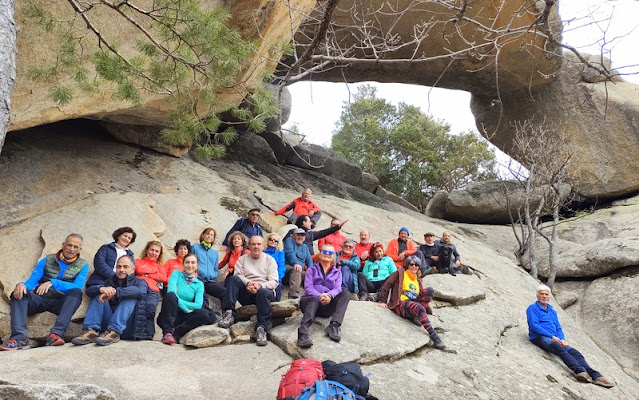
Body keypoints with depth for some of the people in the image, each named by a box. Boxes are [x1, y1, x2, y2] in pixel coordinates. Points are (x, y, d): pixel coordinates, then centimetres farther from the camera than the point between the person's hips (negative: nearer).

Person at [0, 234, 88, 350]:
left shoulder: (83, 265, 6)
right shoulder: (47, 261, 12)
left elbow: (77, 287, -10)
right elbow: (31, 281, 3)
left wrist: (53, 282, -23)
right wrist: (22, 284, -22)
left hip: (60, 303, -2)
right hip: (40, 300, 2)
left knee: (76, 292, -31)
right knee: (18, 293, -24)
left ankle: (56, 334, -43)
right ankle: (20, 337, -39)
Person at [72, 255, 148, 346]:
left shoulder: (139, 282, 12)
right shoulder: (110, 281, 24)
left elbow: (141, 292, -16)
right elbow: (89, 290, 4)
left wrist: (115, 292, -26)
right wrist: (101, 289, -20)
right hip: (108, 325, 4)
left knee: (130, 298, -22)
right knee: (98, 295, -4)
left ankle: (114, 332, -36)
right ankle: (91, 331, -23)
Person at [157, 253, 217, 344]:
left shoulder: (199, 284, 11)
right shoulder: (176, 274, 5)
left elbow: (198, 305, -4)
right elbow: (171, 292, -13)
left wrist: (178, 301, -11)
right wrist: (186, 309, -15)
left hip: (182, 317, 2)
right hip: (169, 315, -2)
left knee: (204, 313, -24)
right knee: (171, 295, -31)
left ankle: (176, 333, -29)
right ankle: (167, 332, -34)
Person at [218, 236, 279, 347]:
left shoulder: (270, 260, 13)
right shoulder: (242, 259, 20)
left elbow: (274, 282, 1)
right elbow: (238, 276, 3)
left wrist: (260, 286, -18)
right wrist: (248, 283, -19)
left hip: (265, 289, -2)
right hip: (246, 293, 2)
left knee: (263, 292, -37)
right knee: (233, 279, -24)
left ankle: (262, 328, -40)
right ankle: (229, 314, -31)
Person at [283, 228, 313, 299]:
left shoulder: (305, 246, 29)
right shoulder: (289, 240, 11)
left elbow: (309, 260, 18)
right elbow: (289, 253, -9)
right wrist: (296, 263, -28)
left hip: (301, 270, 6)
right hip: (288, 267, -6)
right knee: (295, 270, -37)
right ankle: (293, 296, -50)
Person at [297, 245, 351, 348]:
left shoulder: (337, 272, 24)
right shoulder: (312, 269, 18)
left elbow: (337, 288, 5)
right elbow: (308, 287, 1)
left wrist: (329, 295, -20)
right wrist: (319, 296, -21)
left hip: (327, 305, 2)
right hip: (310, 300, -2)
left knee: (346, 293, -22)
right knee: (314, 299, -37)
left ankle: (334, 325, -41)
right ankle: (303, 333, -56)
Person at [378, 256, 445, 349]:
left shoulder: (418, 280, 25)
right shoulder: (400, 273, 8)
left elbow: (422, 297, 31)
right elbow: (386, 286, 3)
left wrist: (429, 311, 26)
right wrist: (383, 301, -4)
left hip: (414, 303, 6)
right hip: (401, 305, -6)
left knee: (429, 290, -18)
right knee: (418, 308, -38)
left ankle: (415, 316, -19)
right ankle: (433, 335, -46)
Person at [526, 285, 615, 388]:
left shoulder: (552, 311, 26)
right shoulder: (533, 308, 5)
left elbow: (558, 328, 21)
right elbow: (534, 326, -8)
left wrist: (562, 339, -2)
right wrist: (552, 336, -14)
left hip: (555, 339, 6)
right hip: (540, 337, -6)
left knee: (574, 352, -18)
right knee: (560, 348, -34)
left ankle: (596, 376, -32)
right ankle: (580, 371, -50)